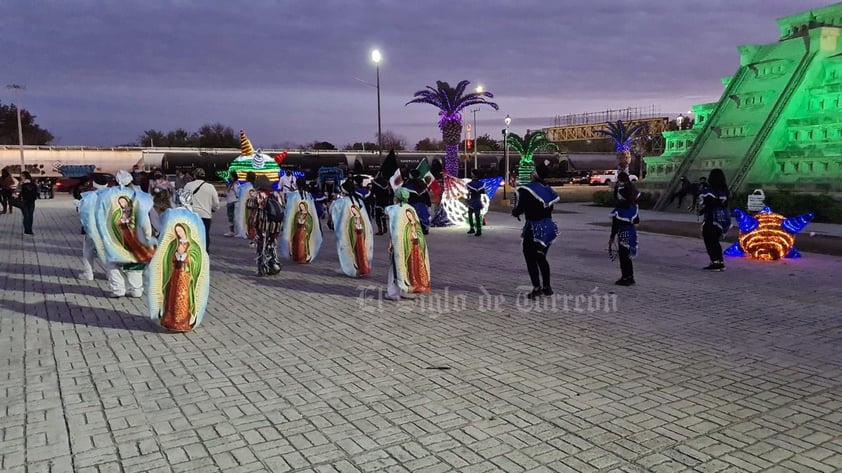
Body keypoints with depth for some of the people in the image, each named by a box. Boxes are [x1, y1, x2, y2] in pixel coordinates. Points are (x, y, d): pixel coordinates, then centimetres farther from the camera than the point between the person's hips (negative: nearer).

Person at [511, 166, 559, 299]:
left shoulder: (526, 190, -15)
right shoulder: (547, 190, 7)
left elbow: (520, 209, -18)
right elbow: (549, 208, 13)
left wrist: (514, 212, 5)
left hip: (534, 229, -7)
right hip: (548, 227, 7)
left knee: (530, 258, 5)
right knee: (541, 258, 19)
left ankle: (537, 288, 2)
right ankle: (547, 287, 21)